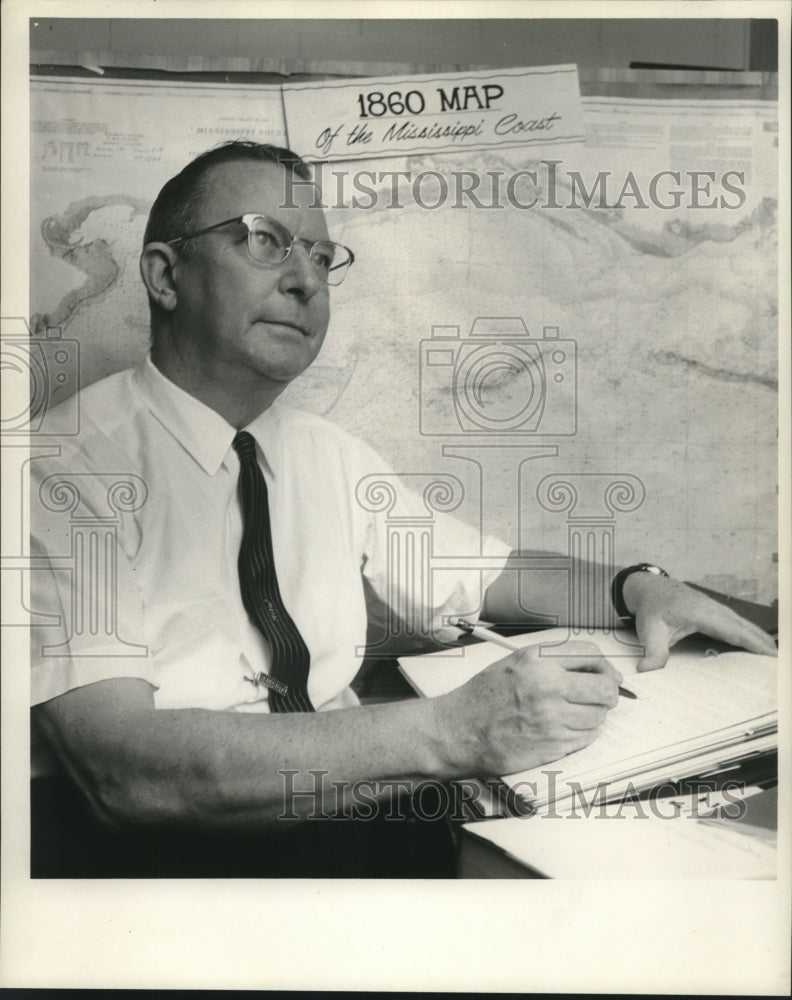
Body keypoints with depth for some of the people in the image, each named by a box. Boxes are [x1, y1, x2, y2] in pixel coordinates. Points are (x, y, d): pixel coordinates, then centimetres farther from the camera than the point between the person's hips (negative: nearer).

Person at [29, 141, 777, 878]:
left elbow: (488, 577, 14)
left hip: (342, 819, 5)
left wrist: (637, 588, -6)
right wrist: (447, 732, -33)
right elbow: (125, 766, -25)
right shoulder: (68, 465, -14)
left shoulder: (330, 456, 7)